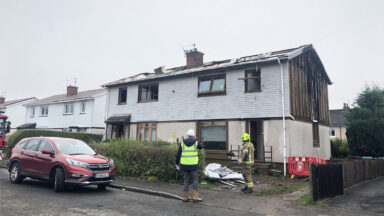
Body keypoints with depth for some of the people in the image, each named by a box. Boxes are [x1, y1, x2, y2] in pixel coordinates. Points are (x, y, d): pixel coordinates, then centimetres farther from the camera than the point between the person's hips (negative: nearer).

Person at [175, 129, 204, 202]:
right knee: (195, 179, 7)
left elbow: (178, 154, 1)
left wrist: (177, 163, 11)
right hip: (193, 165, -2)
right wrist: (195, 139, 21)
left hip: (184, 165, 3)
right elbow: (201, 146, 20)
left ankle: (185, 197, 14)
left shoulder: (182, 143, 1)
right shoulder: (196, 142, -2)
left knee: (186, 180, 12)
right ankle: (195, 196, 0)